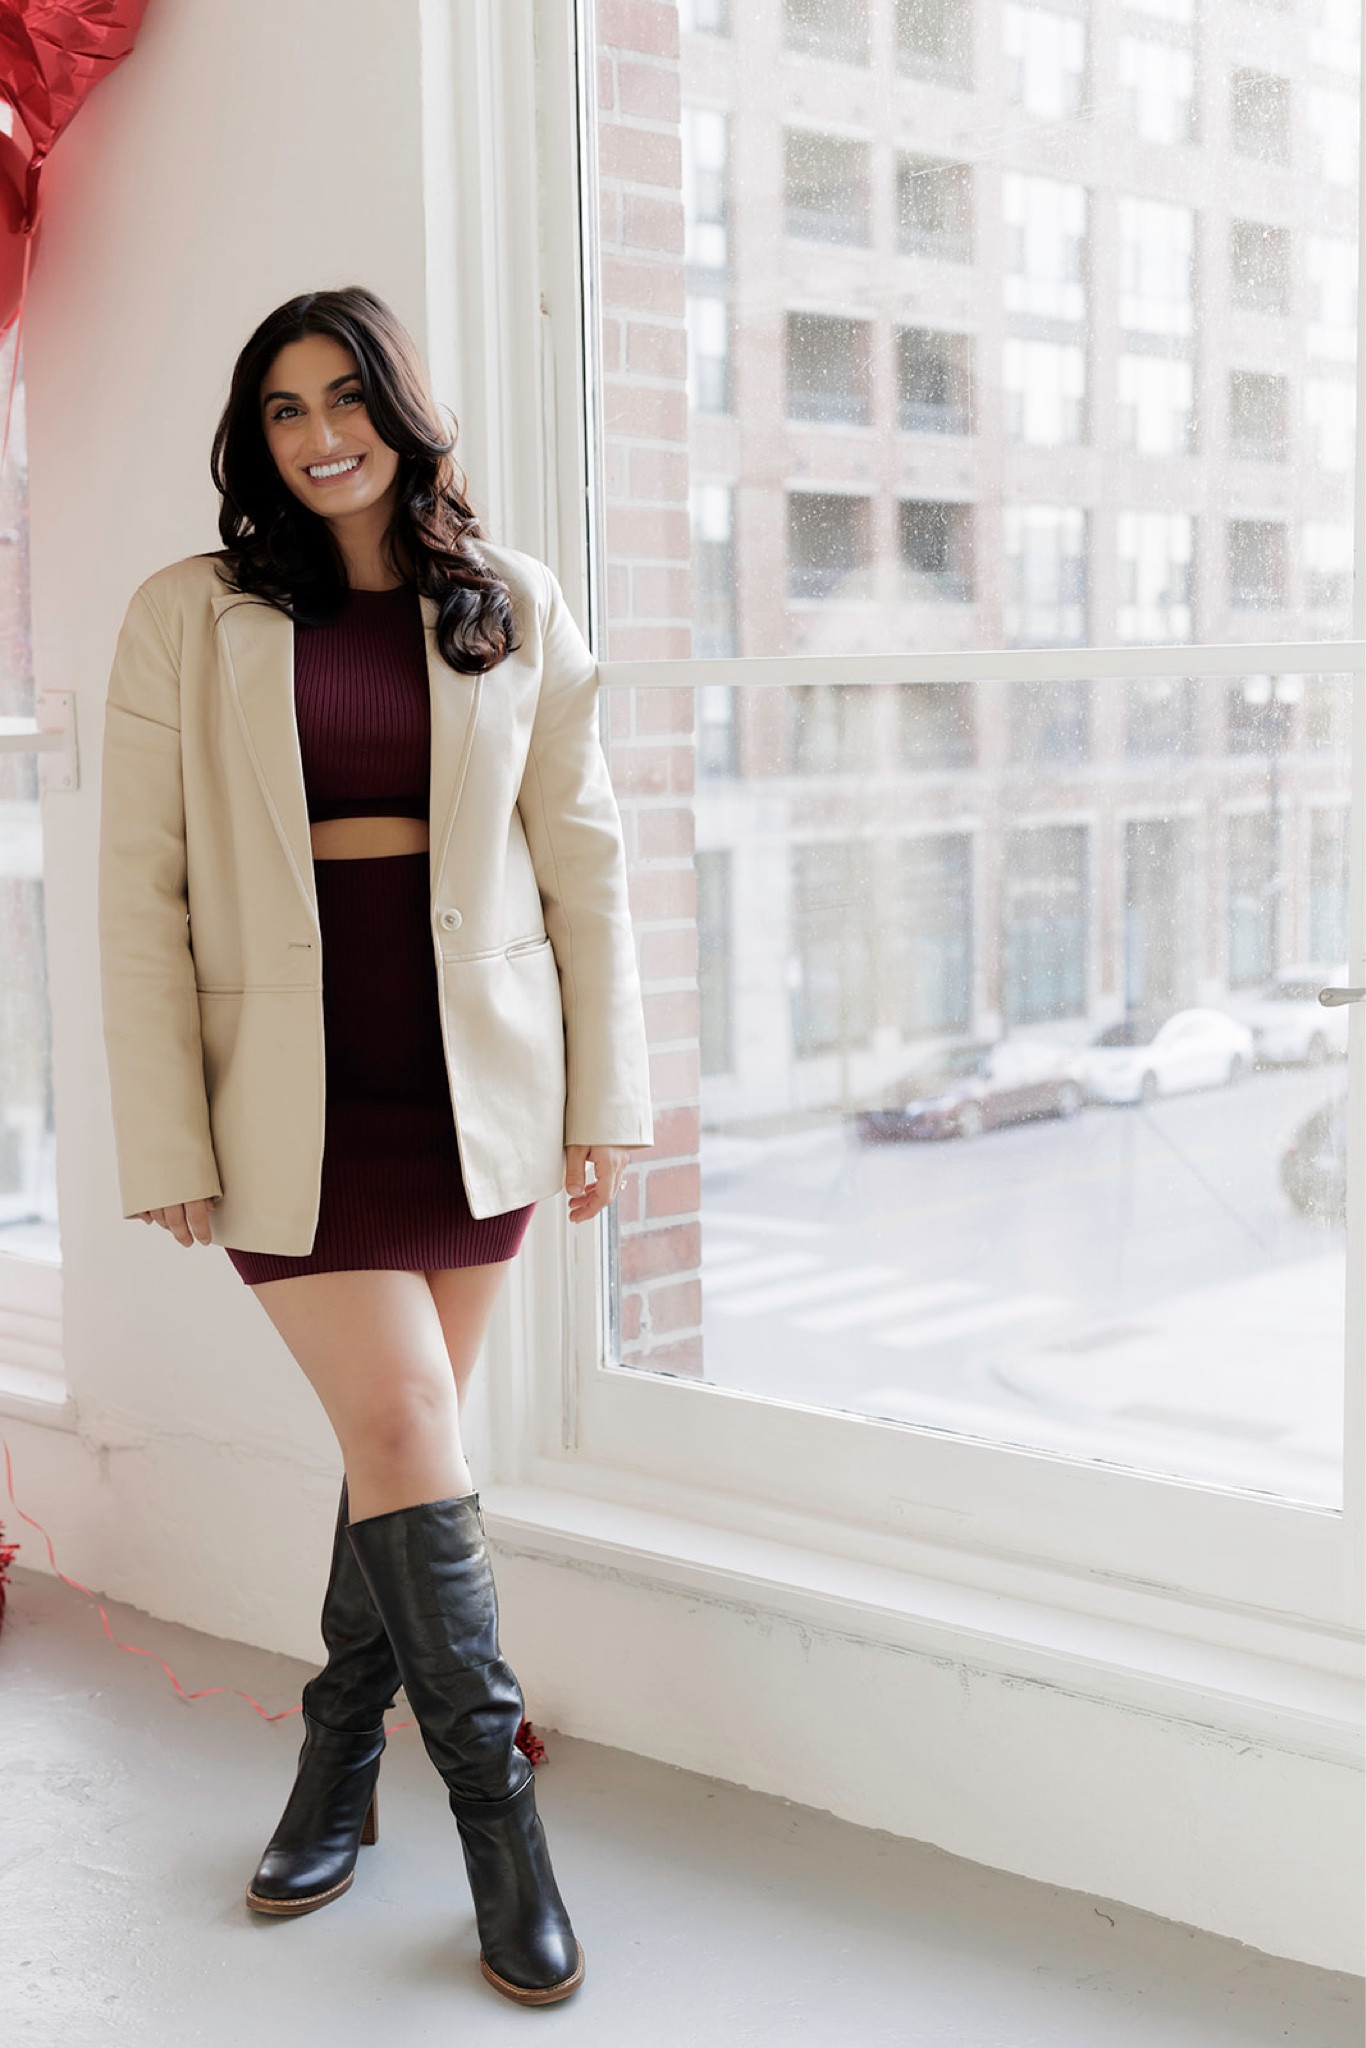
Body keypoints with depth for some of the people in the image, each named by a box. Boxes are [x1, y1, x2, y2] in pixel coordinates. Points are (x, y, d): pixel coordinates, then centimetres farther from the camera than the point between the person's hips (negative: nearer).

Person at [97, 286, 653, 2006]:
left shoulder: (512, 609, 5)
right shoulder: (188, 618, 0)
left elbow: (582, 856, 6)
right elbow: (141, 891, -3)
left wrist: (605, 1097, 3)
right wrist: (165, 1139, -7)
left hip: (473, 1088, 2)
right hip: (296, 1100, -2)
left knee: (402, 1440, 10)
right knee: (405, 1435, -7)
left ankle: (338, 1766, 30)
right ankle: (495, 1811, 9)